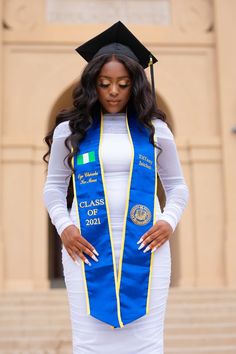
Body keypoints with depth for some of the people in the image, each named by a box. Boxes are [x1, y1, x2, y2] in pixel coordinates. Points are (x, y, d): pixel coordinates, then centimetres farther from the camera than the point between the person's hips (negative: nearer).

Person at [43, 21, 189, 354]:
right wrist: (63, 226, -5)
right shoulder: (69, 129, 5)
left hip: (145, 246, 1)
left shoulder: (155, 128, 7)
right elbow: (54, 186, 11)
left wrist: (170, 221, -5)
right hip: (88, 247, 0)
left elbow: (177, 185, 12)